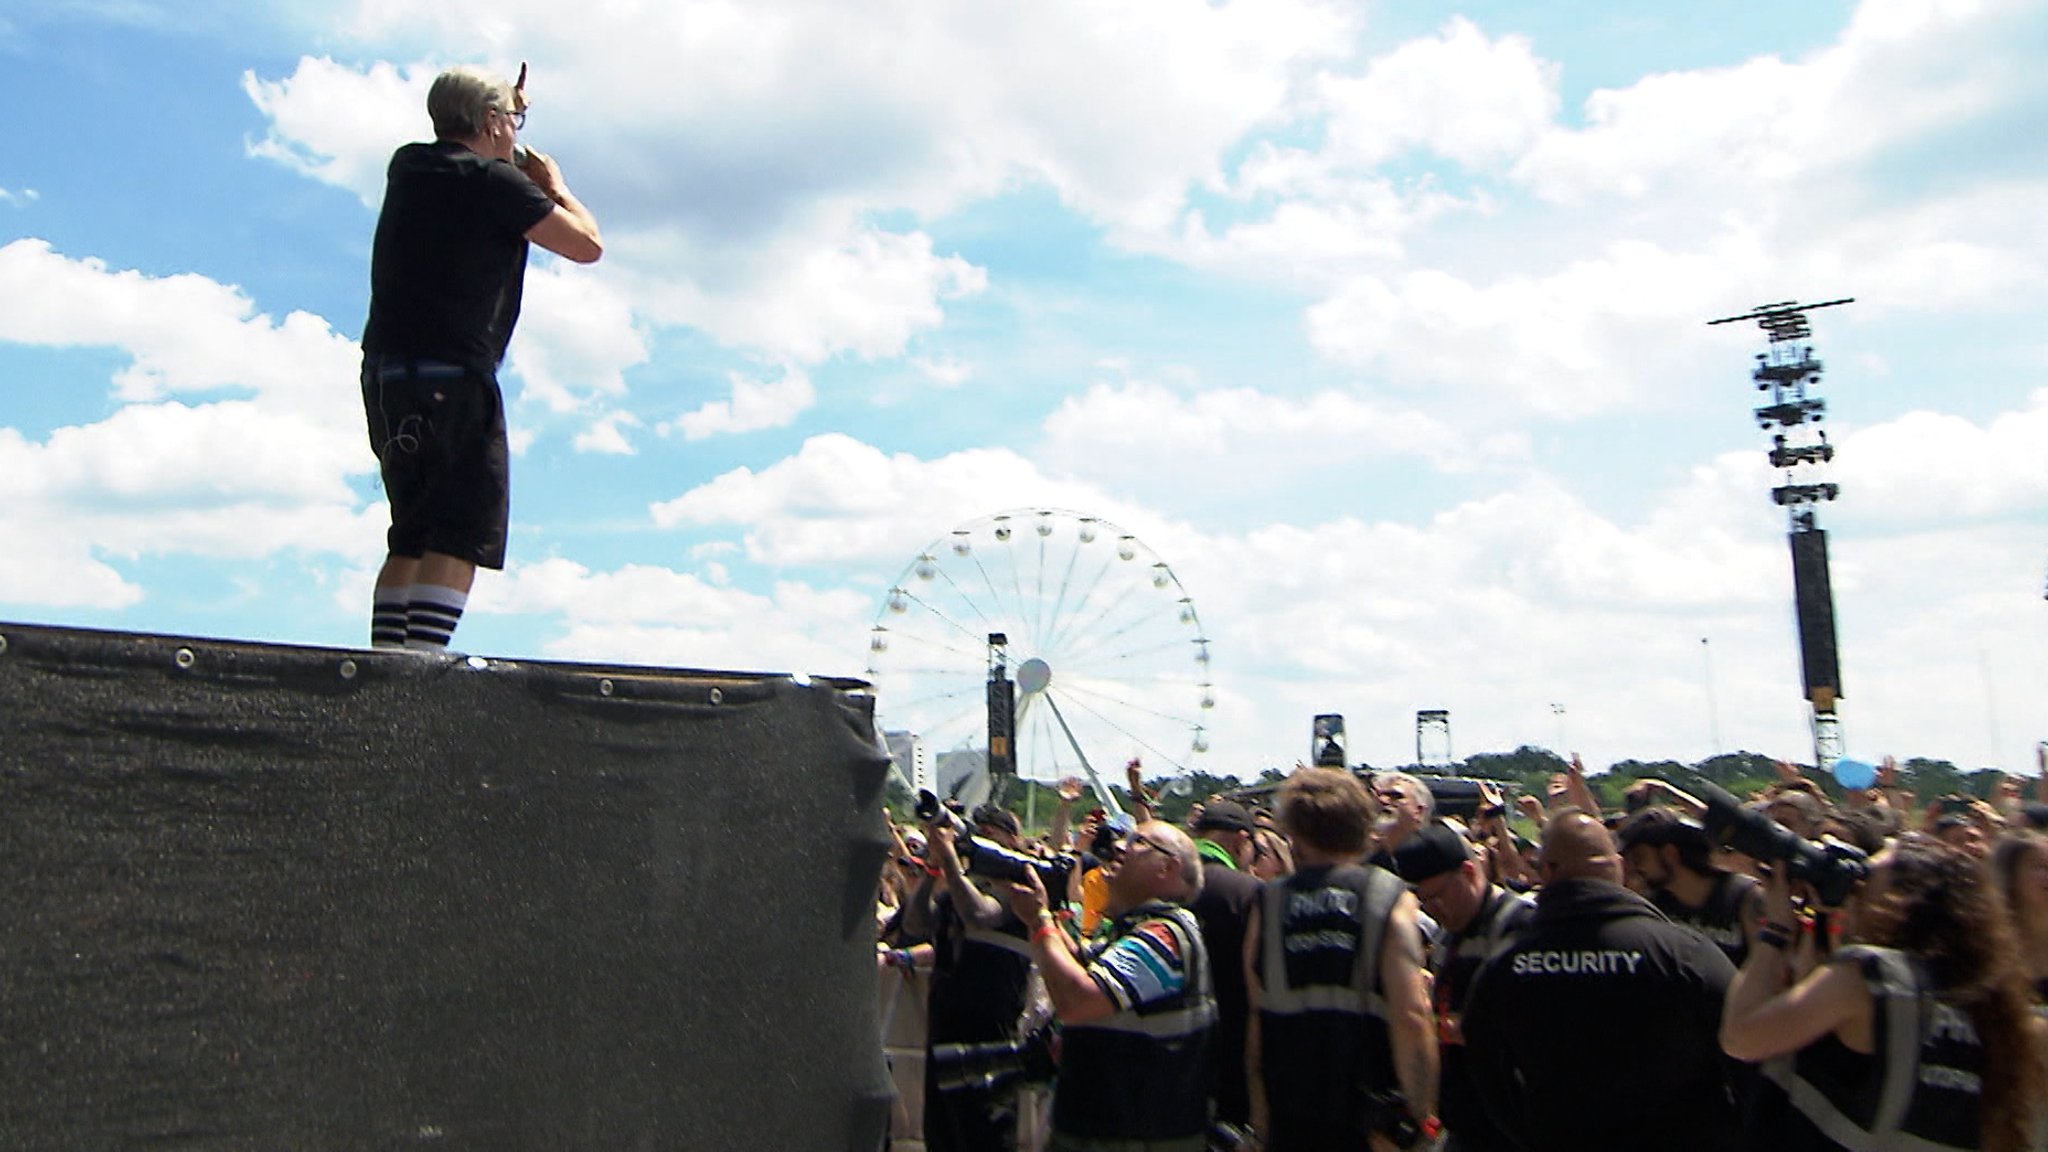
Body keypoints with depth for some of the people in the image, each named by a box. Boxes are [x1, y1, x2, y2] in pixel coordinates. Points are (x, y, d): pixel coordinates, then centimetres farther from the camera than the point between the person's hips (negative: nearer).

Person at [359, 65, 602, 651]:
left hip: (384, 375, 8)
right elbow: (588, 245, -4)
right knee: (463, 537, -9)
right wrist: (555, 186, 12)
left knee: (412, 538, 14)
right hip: (452, 380, -8)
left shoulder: (406, 168, 17)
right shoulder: (495, 182, -6)